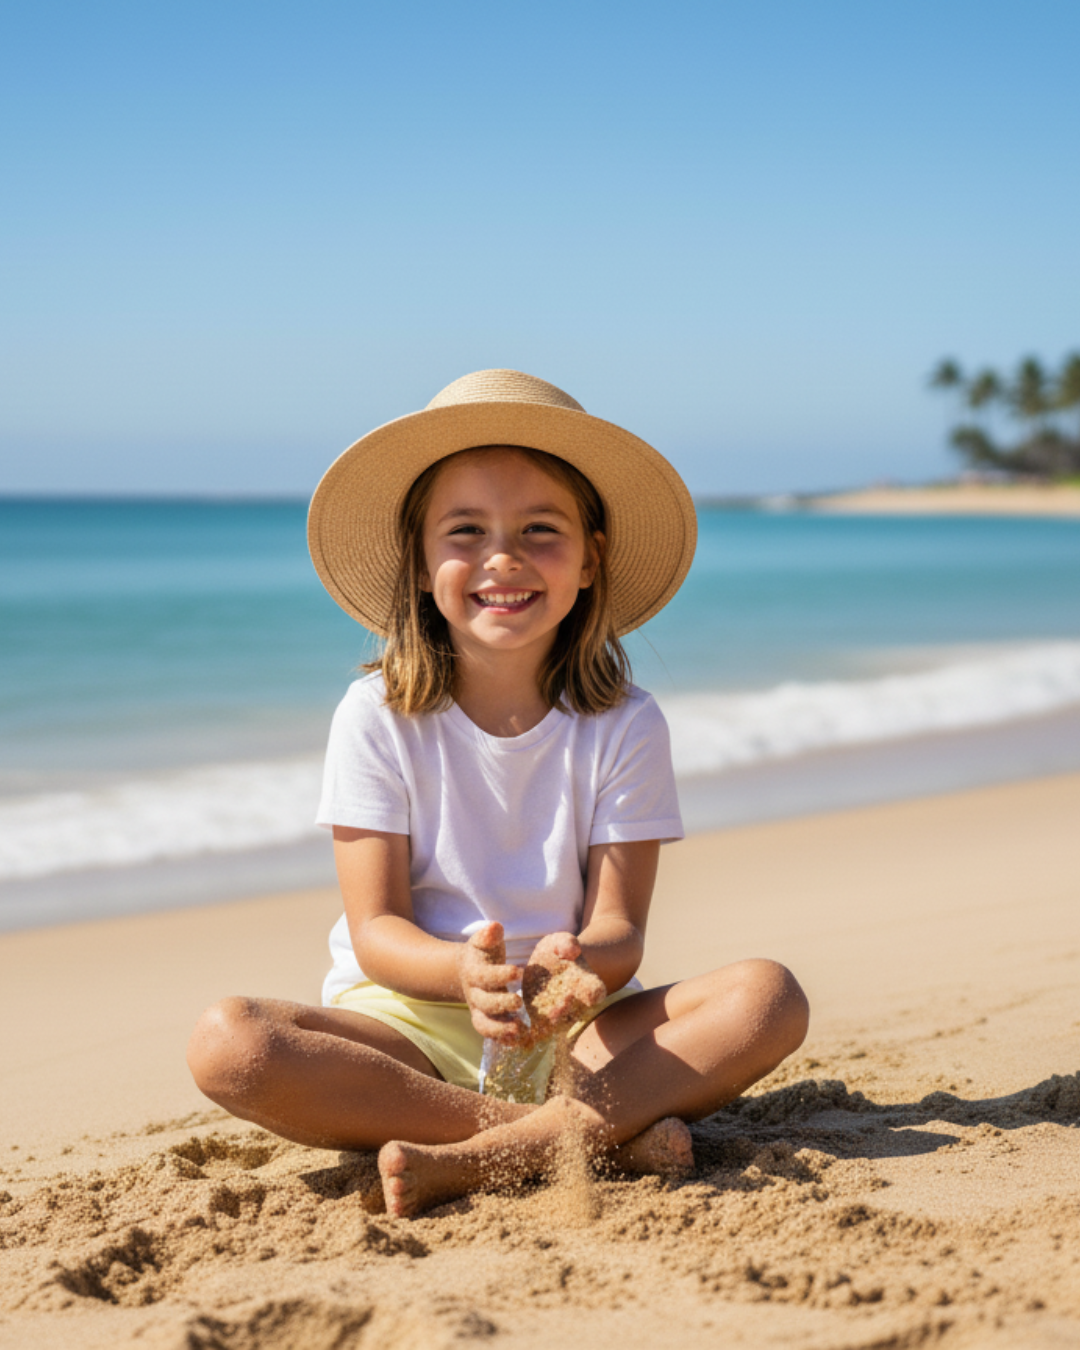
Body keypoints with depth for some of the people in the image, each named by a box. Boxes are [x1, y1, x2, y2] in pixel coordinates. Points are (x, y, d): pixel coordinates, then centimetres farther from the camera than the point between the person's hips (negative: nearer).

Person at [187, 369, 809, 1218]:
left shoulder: (623, 727, -1)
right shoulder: (377, 718, -3)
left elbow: (619, 928, -6)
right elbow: (377, 931, -7)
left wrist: (573, 968, -32)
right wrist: (466, 971, -31)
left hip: (577, 1029, 1)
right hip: (408, 1022, -1)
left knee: (768, 999, -24)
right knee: (228, 1045, -30)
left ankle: (478, 1162, -34)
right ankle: (596, 1133, -29)